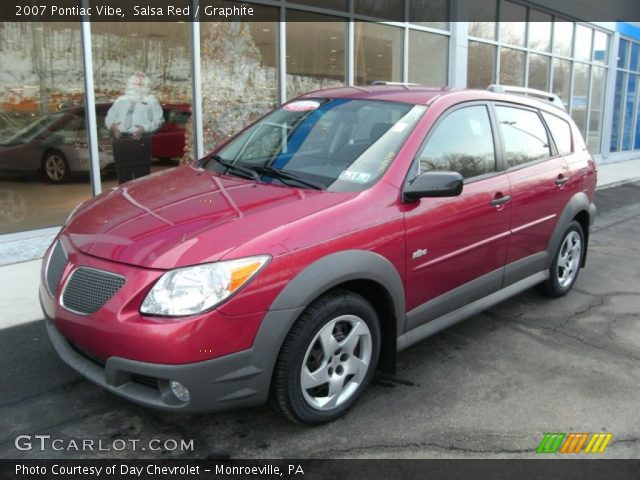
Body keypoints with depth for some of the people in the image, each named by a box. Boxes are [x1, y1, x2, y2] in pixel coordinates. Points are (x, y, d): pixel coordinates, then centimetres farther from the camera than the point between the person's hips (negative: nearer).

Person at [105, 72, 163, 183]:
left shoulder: (151, 100, 17)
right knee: (123, 175, 3)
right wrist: (112, 125, -1)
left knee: (142, 174, -6)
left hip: (140, 141, -3)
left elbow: (158, 120, 5)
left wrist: (145, 128, -12)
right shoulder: (120, 100, 26)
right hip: (120, 141, 3)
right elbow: (109, 117, 22)